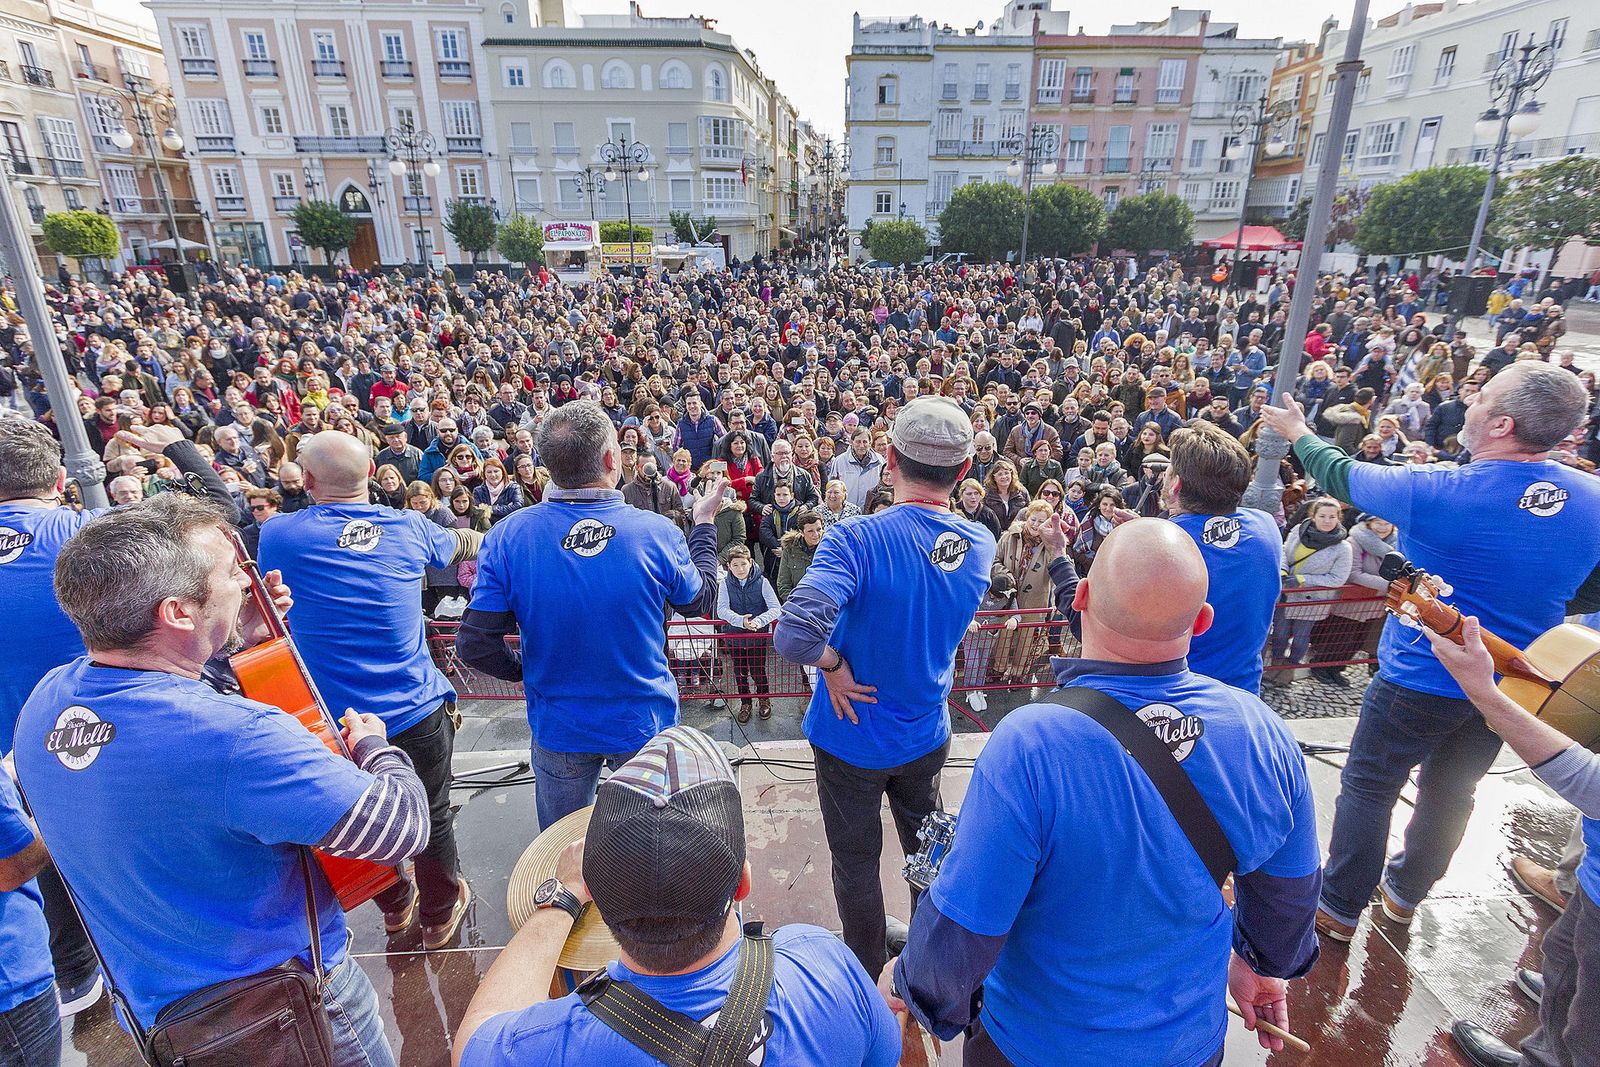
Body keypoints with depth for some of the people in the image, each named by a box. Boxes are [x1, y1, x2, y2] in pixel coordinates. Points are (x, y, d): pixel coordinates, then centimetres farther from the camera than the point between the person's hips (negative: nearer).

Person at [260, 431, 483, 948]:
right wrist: (477, 537, 43)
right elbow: (459, 542, 18)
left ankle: (395, 904, 49)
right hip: (418, 712, 0)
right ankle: (440, 913, 41)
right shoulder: (410, 528, -5)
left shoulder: (278, 535, -8)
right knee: (432, 818, 20)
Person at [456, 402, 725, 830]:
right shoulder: (657, 533, -22)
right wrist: (705, 523, 10)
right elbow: (701, 602, -3)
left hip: (558, 728, 1)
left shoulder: (507, 537, -19)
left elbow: (475, 646, -16)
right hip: (644, 725, 0)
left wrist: (525, 669, 6)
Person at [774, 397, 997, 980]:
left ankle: (867, 976, 40)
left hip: (852, 736, -5)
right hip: (926, 734, 5)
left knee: (856, 866, 18)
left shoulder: (857, 539, -29)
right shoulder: (981, 546, -11)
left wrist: (834, 668, -22)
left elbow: (794, 634, -40)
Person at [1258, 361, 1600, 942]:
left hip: (1421, 680, -6)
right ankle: (1406, 892, 43)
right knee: (1451, 791, 22)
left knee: (1368, 788, 11)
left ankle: (1340, 907, 23)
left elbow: (1341, 475, -9)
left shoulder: (1437, 492, -26)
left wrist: (1299, 434, 9)